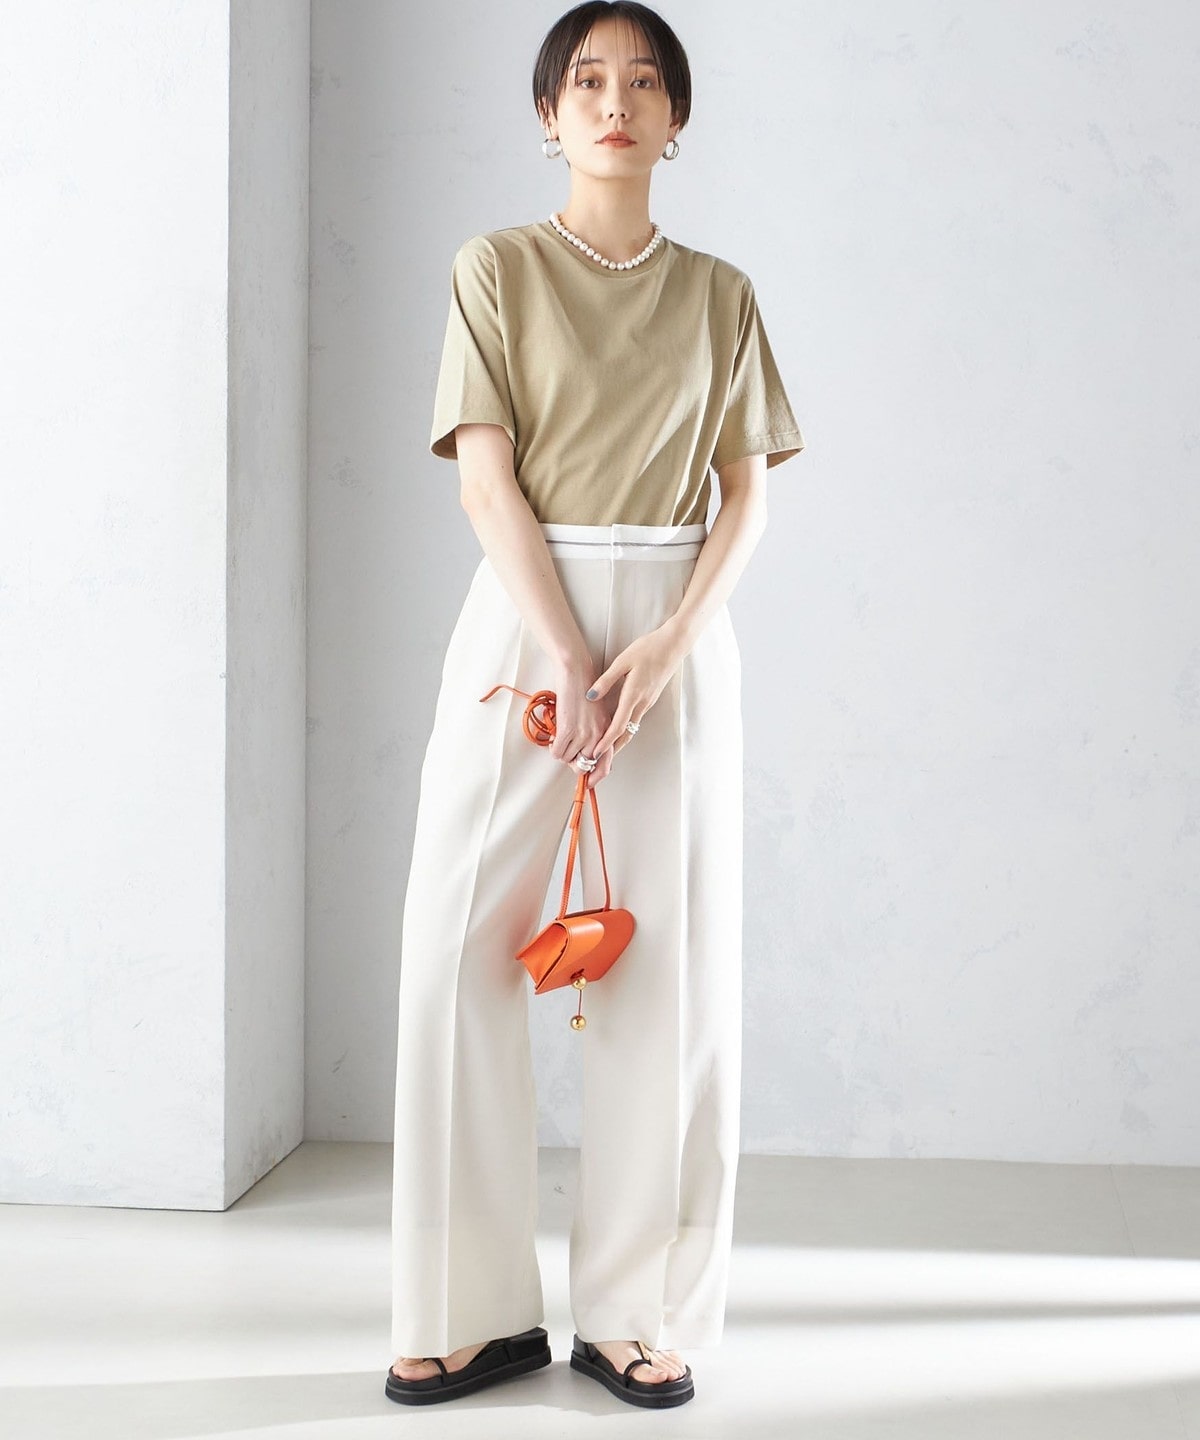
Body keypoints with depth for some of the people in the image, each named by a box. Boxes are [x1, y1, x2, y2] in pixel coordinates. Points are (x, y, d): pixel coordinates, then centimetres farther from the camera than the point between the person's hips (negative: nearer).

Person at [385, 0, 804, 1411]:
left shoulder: (719, 293, 11)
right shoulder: (496, 270, 4)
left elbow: (747, 493, 6)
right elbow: (489, 483, -5)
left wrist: (666, 645, -10)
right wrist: (570, 663, -15)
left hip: (677, 623, 2)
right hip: (523, 617, -1)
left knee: (671, 960, 0)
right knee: (460, 950, -5)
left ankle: (641, 1312, 10)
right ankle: (477, 1308, 6)